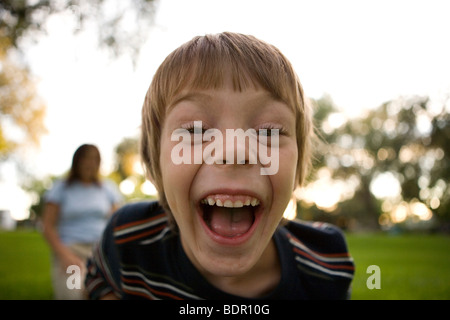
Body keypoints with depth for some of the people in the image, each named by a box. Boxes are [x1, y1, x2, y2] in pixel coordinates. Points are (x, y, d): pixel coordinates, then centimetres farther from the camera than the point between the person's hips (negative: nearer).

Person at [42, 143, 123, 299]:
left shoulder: (108, 187, 15)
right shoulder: (61, 187, 9)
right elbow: (48, 226, 2)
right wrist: (64, 254, -11)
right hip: (71, 249, -2)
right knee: (71, 294, -26)